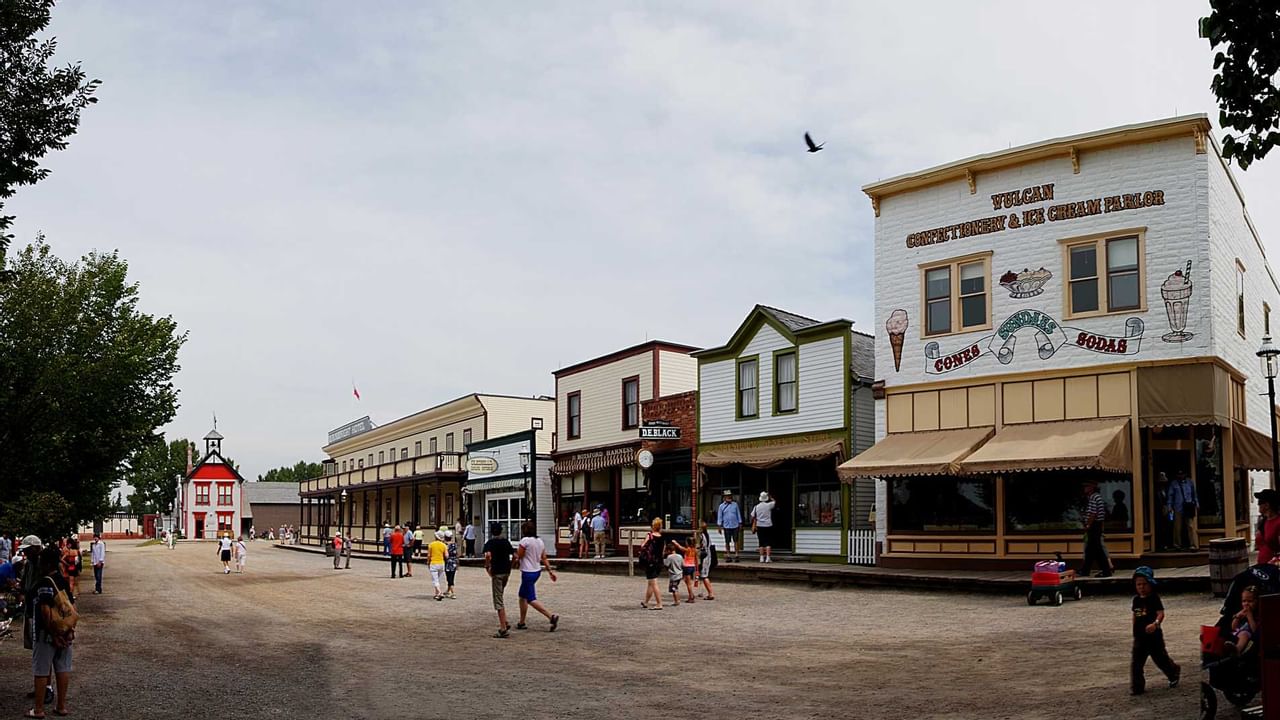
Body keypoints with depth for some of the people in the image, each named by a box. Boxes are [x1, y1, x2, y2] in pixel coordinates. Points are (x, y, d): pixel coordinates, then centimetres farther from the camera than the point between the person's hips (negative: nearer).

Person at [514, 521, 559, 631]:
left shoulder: (525, 541, -16)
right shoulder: (540, 541, 8)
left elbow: (519, 556, -12)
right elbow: (544, 558, 9)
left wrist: (515, 552, 9)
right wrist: (550, 571, 12)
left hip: (528, 573, -9)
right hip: (537, 571, 9)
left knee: (531, 599, -7)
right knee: (522, 596, 19)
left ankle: (552, 616, -19)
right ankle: (521, 623, 24)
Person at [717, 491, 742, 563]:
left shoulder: (735, 505, 7)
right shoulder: (721, 506, 5)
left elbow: (738, 514, 11)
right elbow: (719, 516, 7)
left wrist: (740, 523, 9)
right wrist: (720, 526, 1)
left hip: (735, 526, 0)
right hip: (726, 526, 0)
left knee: (736, 541, -2)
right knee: (727, 542, 4)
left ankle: (736, 555, 3)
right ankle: (728, 556, 12)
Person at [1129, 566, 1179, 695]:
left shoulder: (1154, 598, -12)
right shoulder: (1136, 599, 6)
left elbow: (1160, 613, -24)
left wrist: (1155, 623, -42)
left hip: (1154, 635, -5)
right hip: (1139, 637, 5)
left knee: (1161, 659, 14)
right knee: (1136, 663, -3)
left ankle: (1174, 673, 44)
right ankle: (1137, 687, 2)